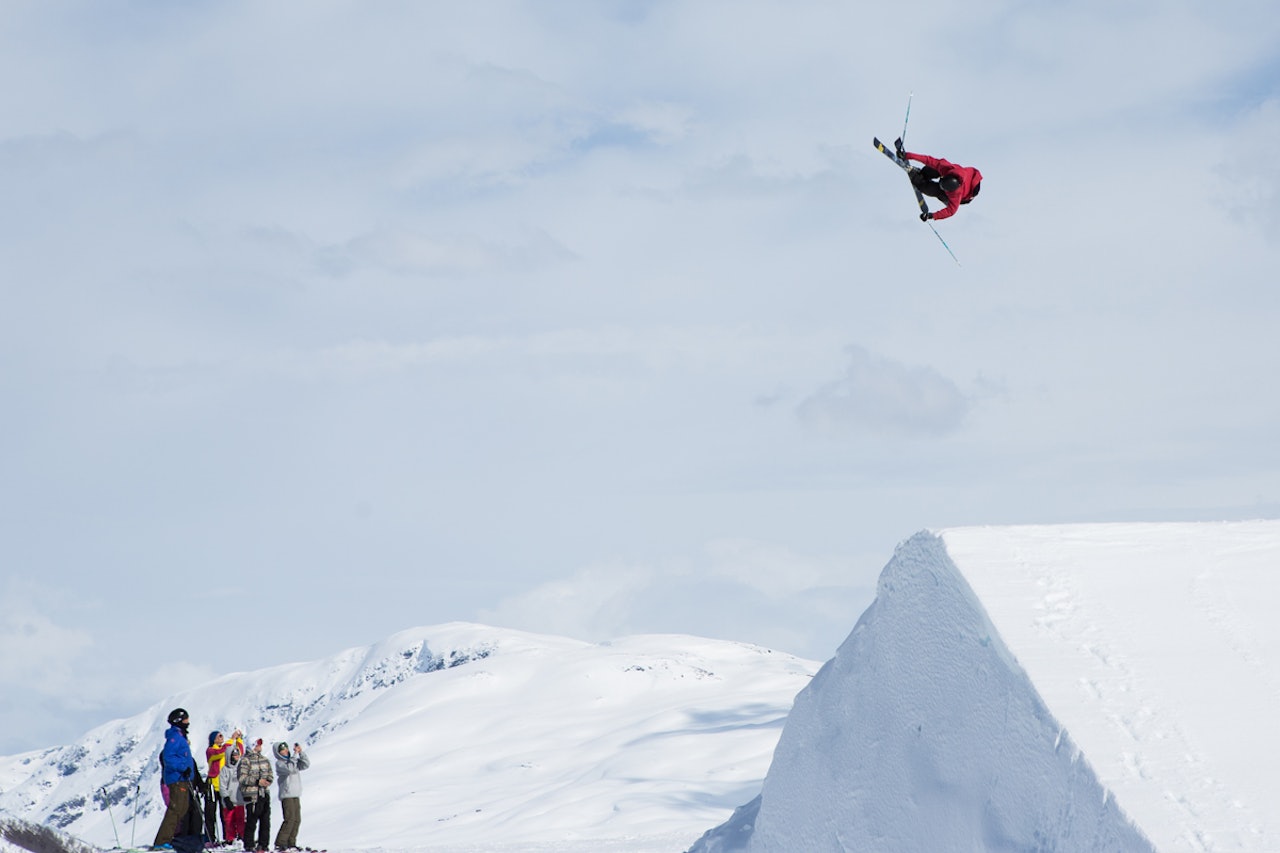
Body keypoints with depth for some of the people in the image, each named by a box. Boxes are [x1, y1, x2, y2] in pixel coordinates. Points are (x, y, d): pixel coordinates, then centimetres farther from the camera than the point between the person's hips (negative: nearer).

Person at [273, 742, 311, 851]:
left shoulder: (293, 760, 17)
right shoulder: (279, 763, -4)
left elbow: (306, 764, 9)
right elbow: (289, 768, -22)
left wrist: (301, 753, -2)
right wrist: (295, 754, -19)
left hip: (296, 795, 7)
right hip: (286, 795, -7)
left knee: (297, 820, 4)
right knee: (290, 819, -15)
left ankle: (291, 843, 9)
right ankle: (280, 843, -13)